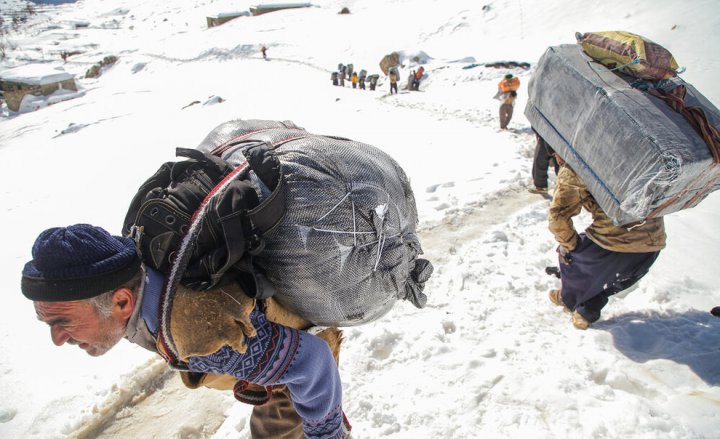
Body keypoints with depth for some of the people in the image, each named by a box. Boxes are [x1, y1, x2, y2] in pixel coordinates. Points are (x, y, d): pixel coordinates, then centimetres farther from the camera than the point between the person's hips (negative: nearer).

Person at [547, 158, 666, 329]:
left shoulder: (572, 170, -4)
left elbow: (558, 215, -9)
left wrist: (567, 245, 6)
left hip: (617, 238, -6)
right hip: (655, 241, 6)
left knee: (571, 254, 24)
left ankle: (568, 299, 44)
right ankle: (586, 314, 39)